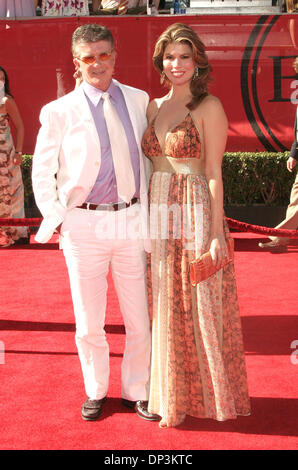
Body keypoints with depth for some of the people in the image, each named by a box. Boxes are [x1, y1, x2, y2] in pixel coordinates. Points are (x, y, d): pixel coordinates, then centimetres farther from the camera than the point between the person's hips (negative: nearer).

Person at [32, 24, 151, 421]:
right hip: (83, 225, -1)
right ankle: (96, 391, 33)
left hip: (131, 221, 2)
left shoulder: (139, 100, 6)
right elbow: (41, 172, 6)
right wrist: (56, 220, -3)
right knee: (89, 324, 10)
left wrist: (147, 214, 9)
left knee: (141, 320, 8)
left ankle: (136, 390, 30)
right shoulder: (60, 112, -1)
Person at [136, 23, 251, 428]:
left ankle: (210, 393, 23)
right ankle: (168, 391, 28)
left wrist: (216, 232, -13)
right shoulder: (154, 108, 13)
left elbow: (214, 172, -9)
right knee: (164, 308, 12)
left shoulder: (209, 107, -4)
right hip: (158, 218, 6)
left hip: (196, 215, -6)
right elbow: (147, 166, 14)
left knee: (201, 307, 4)